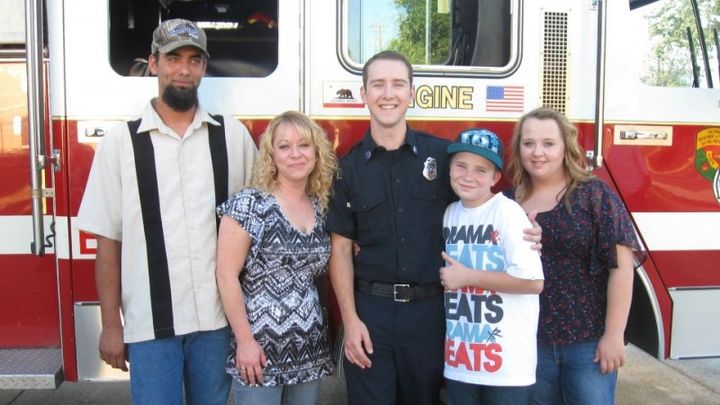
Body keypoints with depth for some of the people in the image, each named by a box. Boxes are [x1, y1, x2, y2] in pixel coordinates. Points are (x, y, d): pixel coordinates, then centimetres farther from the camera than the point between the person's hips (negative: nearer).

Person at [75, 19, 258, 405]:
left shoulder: (233, 135, 2)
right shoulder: (121, 140, -1)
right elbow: (108, 240, 0)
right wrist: (110, 325, -1)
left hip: (219, 316, 2)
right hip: (150, 323, -1)